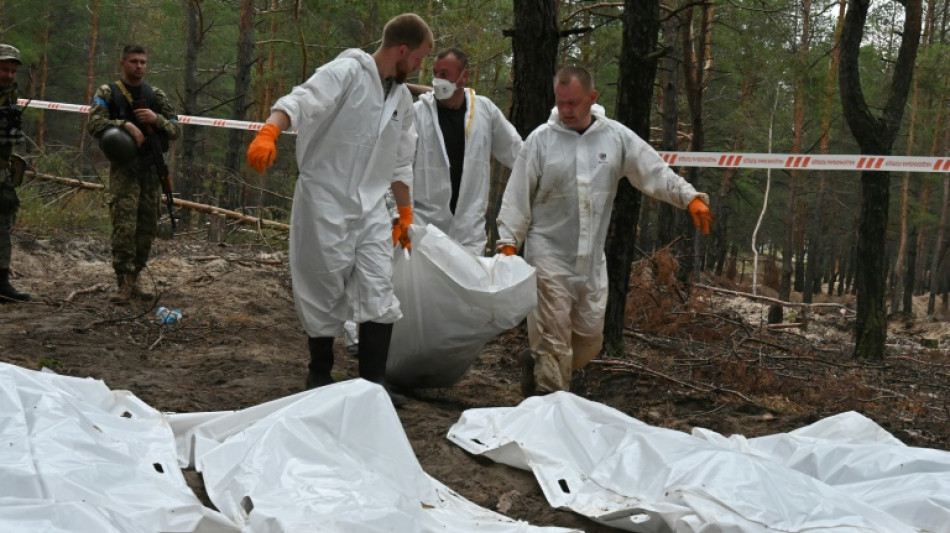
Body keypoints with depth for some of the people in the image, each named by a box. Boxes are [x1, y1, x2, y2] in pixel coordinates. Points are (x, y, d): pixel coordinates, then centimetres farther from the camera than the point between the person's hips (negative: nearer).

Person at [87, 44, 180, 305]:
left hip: (151, 168, 4)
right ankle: (124, 284, -11)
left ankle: (135, 278, 17)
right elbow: (94, 124, -12)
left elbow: (176, 130, 9)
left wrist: (156, 119, -10)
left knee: (147, 227, 6)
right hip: (123, 168, -4)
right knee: (124, 226, -12)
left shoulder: (156, 95, 11)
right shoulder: (108, 93, 2)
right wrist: (125, 124, -23)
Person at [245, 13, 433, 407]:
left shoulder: (403, 98, 12)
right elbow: (300, 101, -27)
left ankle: (373, 382, 0)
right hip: (325, 201, -6)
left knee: (378, 292, -3)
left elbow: (401, 163, 22)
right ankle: (320, 376, 19)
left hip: (372, 207, 6)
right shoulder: (346, 72, -11)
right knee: (325, 292, 2)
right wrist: (269, 132, -46)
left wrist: (406, 213, 25)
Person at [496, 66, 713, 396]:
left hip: (592, 258, 4)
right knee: (554, 335, -5)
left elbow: (656, 173, 3)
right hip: (548, 254, -3)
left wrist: (690, 197, -11)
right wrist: (508, 243, -7)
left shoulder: (616, 136, 3)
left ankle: (535, 363, 33)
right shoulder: (541, 139, -3)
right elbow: (518, 196, -2)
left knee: (590, 337, 11)